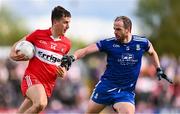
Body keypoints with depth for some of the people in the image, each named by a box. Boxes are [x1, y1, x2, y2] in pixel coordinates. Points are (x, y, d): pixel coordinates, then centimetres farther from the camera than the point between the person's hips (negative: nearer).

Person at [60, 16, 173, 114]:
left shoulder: (142, 43, -5)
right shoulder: (109, 43, -10)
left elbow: (152, 52, 18)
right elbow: (86, 50, -18)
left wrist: (159, 70, 10)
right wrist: (72, 57, -35)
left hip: (127, 91, -1)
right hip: (106, 86, 1)